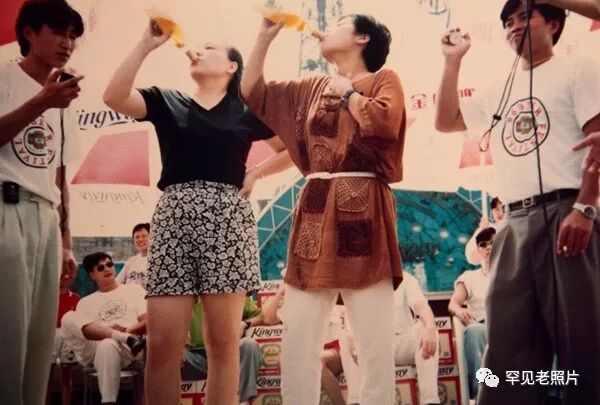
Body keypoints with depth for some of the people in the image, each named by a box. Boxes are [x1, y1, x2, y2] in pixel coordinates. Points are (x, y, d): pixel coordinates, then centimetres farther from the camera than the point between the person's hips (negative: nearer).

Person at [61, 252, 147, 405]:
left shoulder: (133, 289, 21)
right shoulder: (86, 301, 24)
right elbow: (82, 330, 4)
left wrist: (128, 331, -14)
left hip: (125, 349, -3)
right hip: (94, 351, 3)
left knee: (107, 346, -40)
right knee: (69, 318, -24)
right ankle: (127, 339, -32)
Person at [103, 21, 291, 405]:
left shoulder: (247, 111, 15)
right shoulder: (167, 101, 15)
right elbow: (114, 97, -2)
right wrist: (147, 44, -4)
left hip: (228, 221, 0)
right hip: (174, 218, 1)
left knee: (223, 342, -2)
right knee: (162, 344, -5)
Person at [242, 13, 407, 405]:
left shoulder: (384, 79, 7)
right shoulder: (314, 86, 22)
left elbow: (384, 123, -14)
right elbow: (253, 92, 25)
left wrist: (347, 92, 1)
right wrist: (266, 36, 21)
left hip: (362, 209, -5)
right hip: (315, 209, 5)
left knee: (375, 338, -5)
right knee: (297, 336, 1)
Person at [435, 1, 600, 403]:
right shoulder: (498, 91, 23)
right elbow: (445, 122, 26)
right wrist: (453, 61, 20)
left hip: (564, 214, -6)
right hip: (515, 225, 6)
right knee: (508, 346, 4)